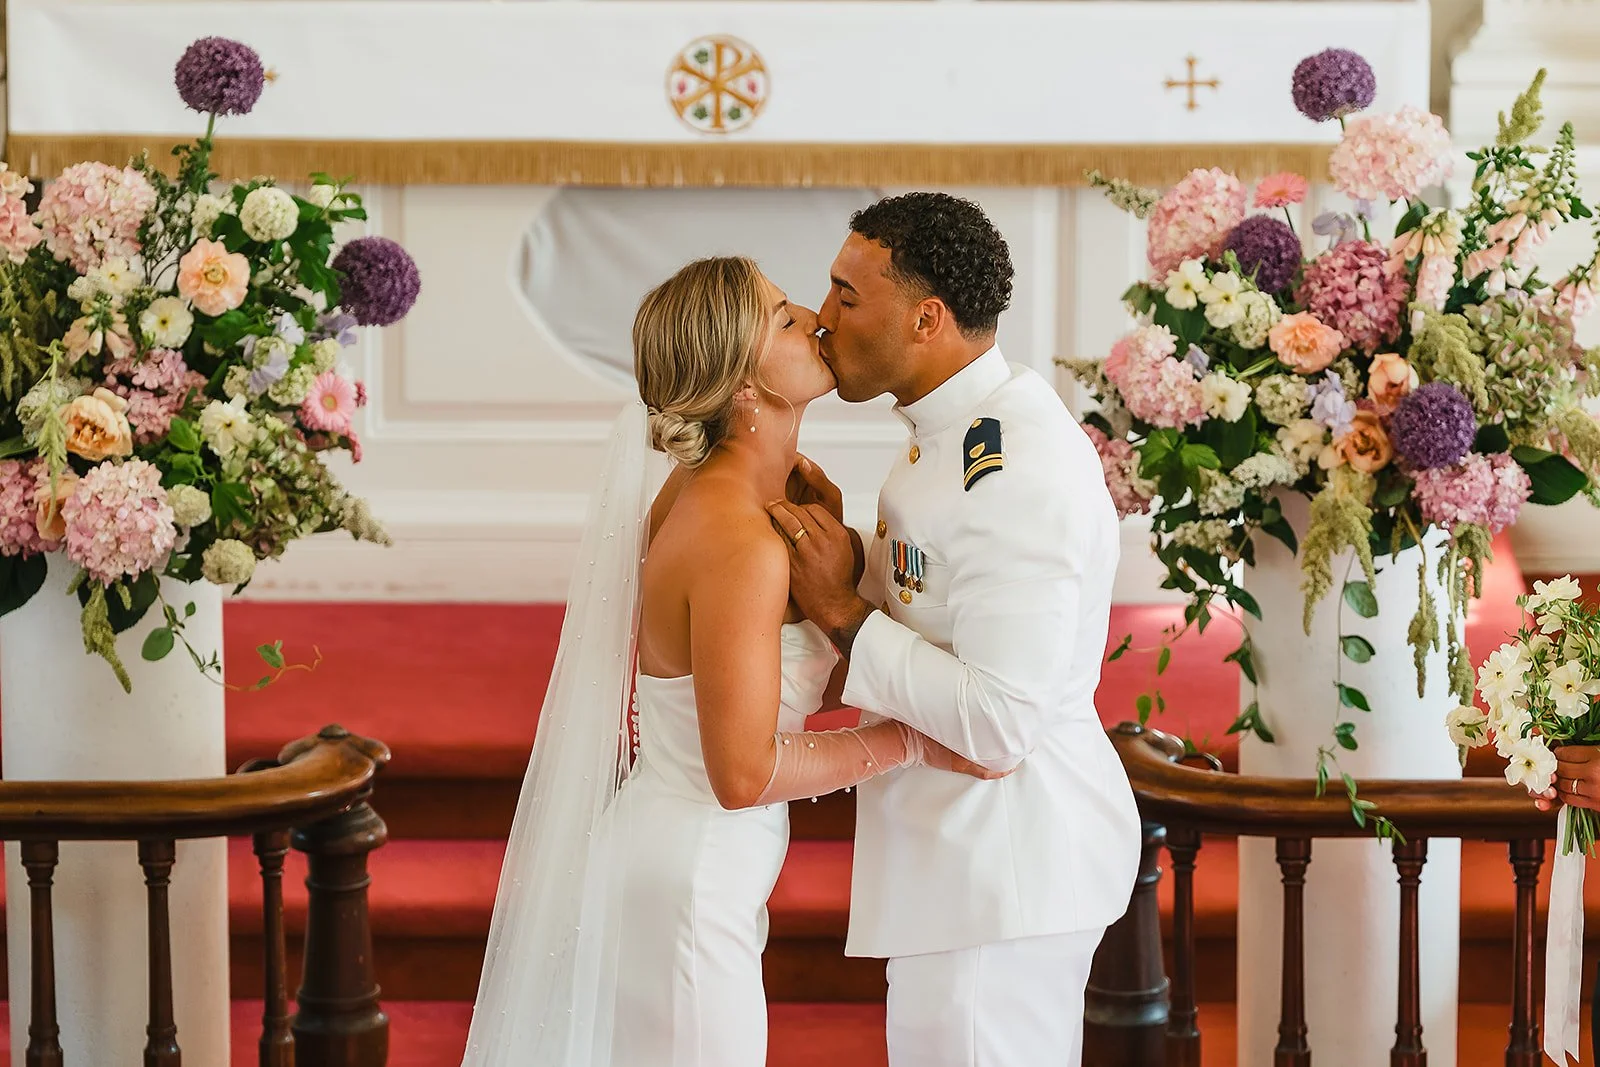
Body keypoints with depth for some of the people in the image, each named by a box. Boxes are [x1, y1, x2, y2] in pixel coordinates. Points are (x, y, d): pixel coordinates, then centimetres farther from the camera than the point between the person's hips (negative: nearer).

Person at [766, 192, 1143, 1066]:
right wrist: (837, 536, 2)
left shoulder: (1016, 470, -24)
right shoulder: (956, 430, 10)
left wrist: (844, 614, -20)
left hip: (998, 878, -11)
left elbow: (998, 724, -27)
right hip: (970, 859, 11)